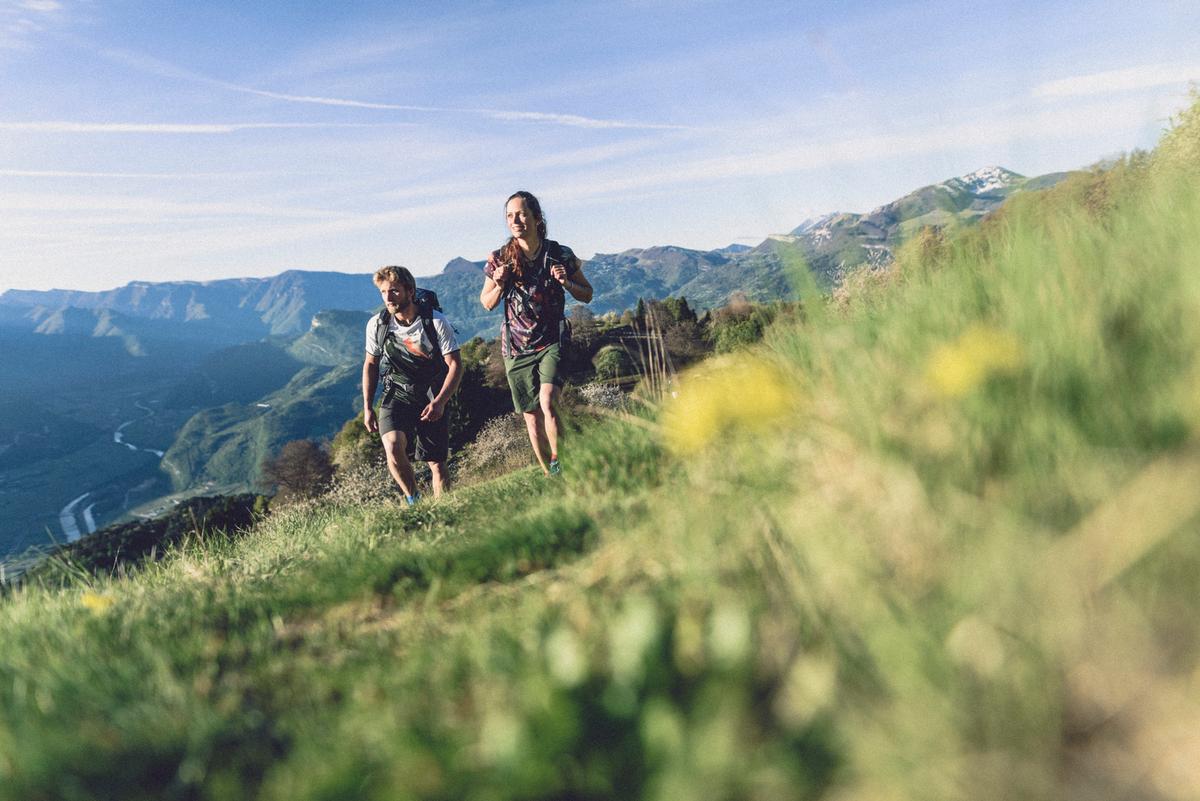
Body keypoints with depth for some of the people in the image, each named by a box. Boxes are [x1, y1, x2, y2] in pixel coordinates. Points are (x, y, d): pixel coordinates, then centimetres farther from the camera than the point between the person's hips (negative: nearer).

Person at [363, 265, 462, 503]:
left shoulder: (437, 322, -16)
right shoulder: (377, 324, -6)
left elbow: (455, 365, -13)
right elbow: (371, 364, 8)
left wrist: (440, 402, -27)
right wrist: (367, 408, 4)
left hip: (432, 397, -1)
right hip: (397, 394, 1)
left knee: (437, 463, 0)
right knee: (393, 447, -25)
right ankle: (413, 501, -5)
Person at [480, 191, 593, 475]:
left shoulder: (560, 255, -5)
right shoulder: (499, 259, -2)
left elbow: (587, 295, 5)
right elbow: (487, 303, 8)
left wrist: (567, 282, -15)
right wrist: (499, 285, -12)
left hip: (552, 342, -2)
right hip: (516, 348, 2)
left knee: (548, 403, -26)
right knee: (532, 418, 7)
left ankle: (559, 464, -11)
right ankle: (551, 478, 22)